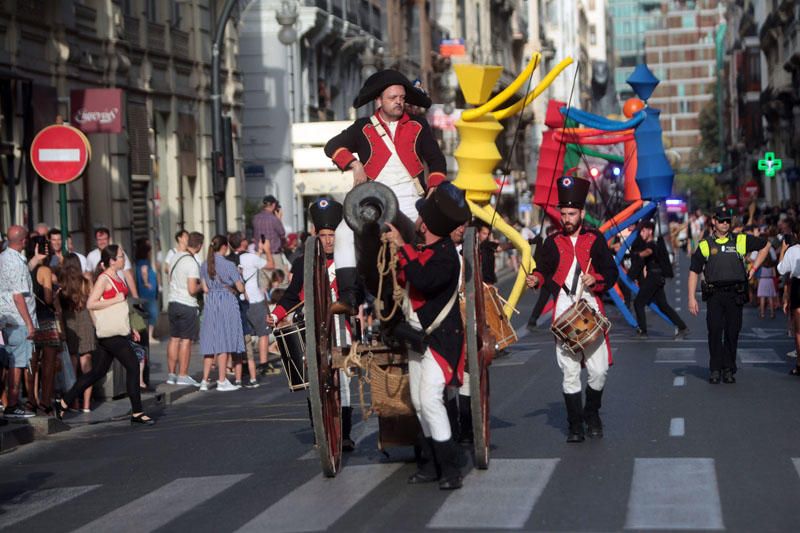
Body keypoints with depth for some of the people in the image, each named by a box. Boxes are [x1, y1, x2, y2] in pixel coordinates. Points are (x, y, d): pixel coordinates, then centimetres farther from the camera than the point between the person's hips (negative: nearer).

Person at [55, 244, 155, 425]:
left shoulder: (117, 278, 16)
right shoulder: (104, 279, -12)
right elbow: (90, 304, -19)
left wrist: (130, 329, 23)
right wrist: (116, 300, -19)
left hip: (118, 331, 9)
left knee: (98, 371, 12)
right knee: (133, 366, -9)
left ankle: (63, 403, 19)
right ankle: (137, 413, -4)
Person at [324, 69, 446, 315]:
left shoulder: (418, 126, 15)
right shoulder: (364, 128, 12)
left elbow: (436, 160, 15)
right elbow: (333, 146, 2)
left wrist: (435, 188, -1)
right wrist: (354, 164, -14)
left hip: (410, 202, 0)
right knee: (345, 233, -24)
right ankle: (349, 298, -28)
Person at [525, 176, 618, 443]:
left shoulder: (595, 238, 7)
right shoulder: (553, 242, 10)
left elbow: (611, 273, 7)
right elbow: (544, 269, 15)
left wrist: (595, 279, -12)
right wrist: (536, 279, -7)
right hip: (563, 312, 0)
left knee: (599, 370, -2)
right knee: (570, 372, 0)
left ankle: (592, 414, 23)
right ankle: (575, 425, 9)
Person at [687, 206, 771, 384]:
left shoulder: (741, 240, 8)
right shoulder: (705, 245, 6)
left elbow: (765, 245, 21)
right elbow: (694, 272, 6)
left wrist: (754, 268, 14)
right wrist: (692, 298, -2)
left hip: (735, 294, 1)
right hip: (715, 295, -1)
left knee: (732, 333, 2)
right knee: (715, 332, -6)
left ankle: (729, 370, 12)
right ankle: (715, 370, 3)